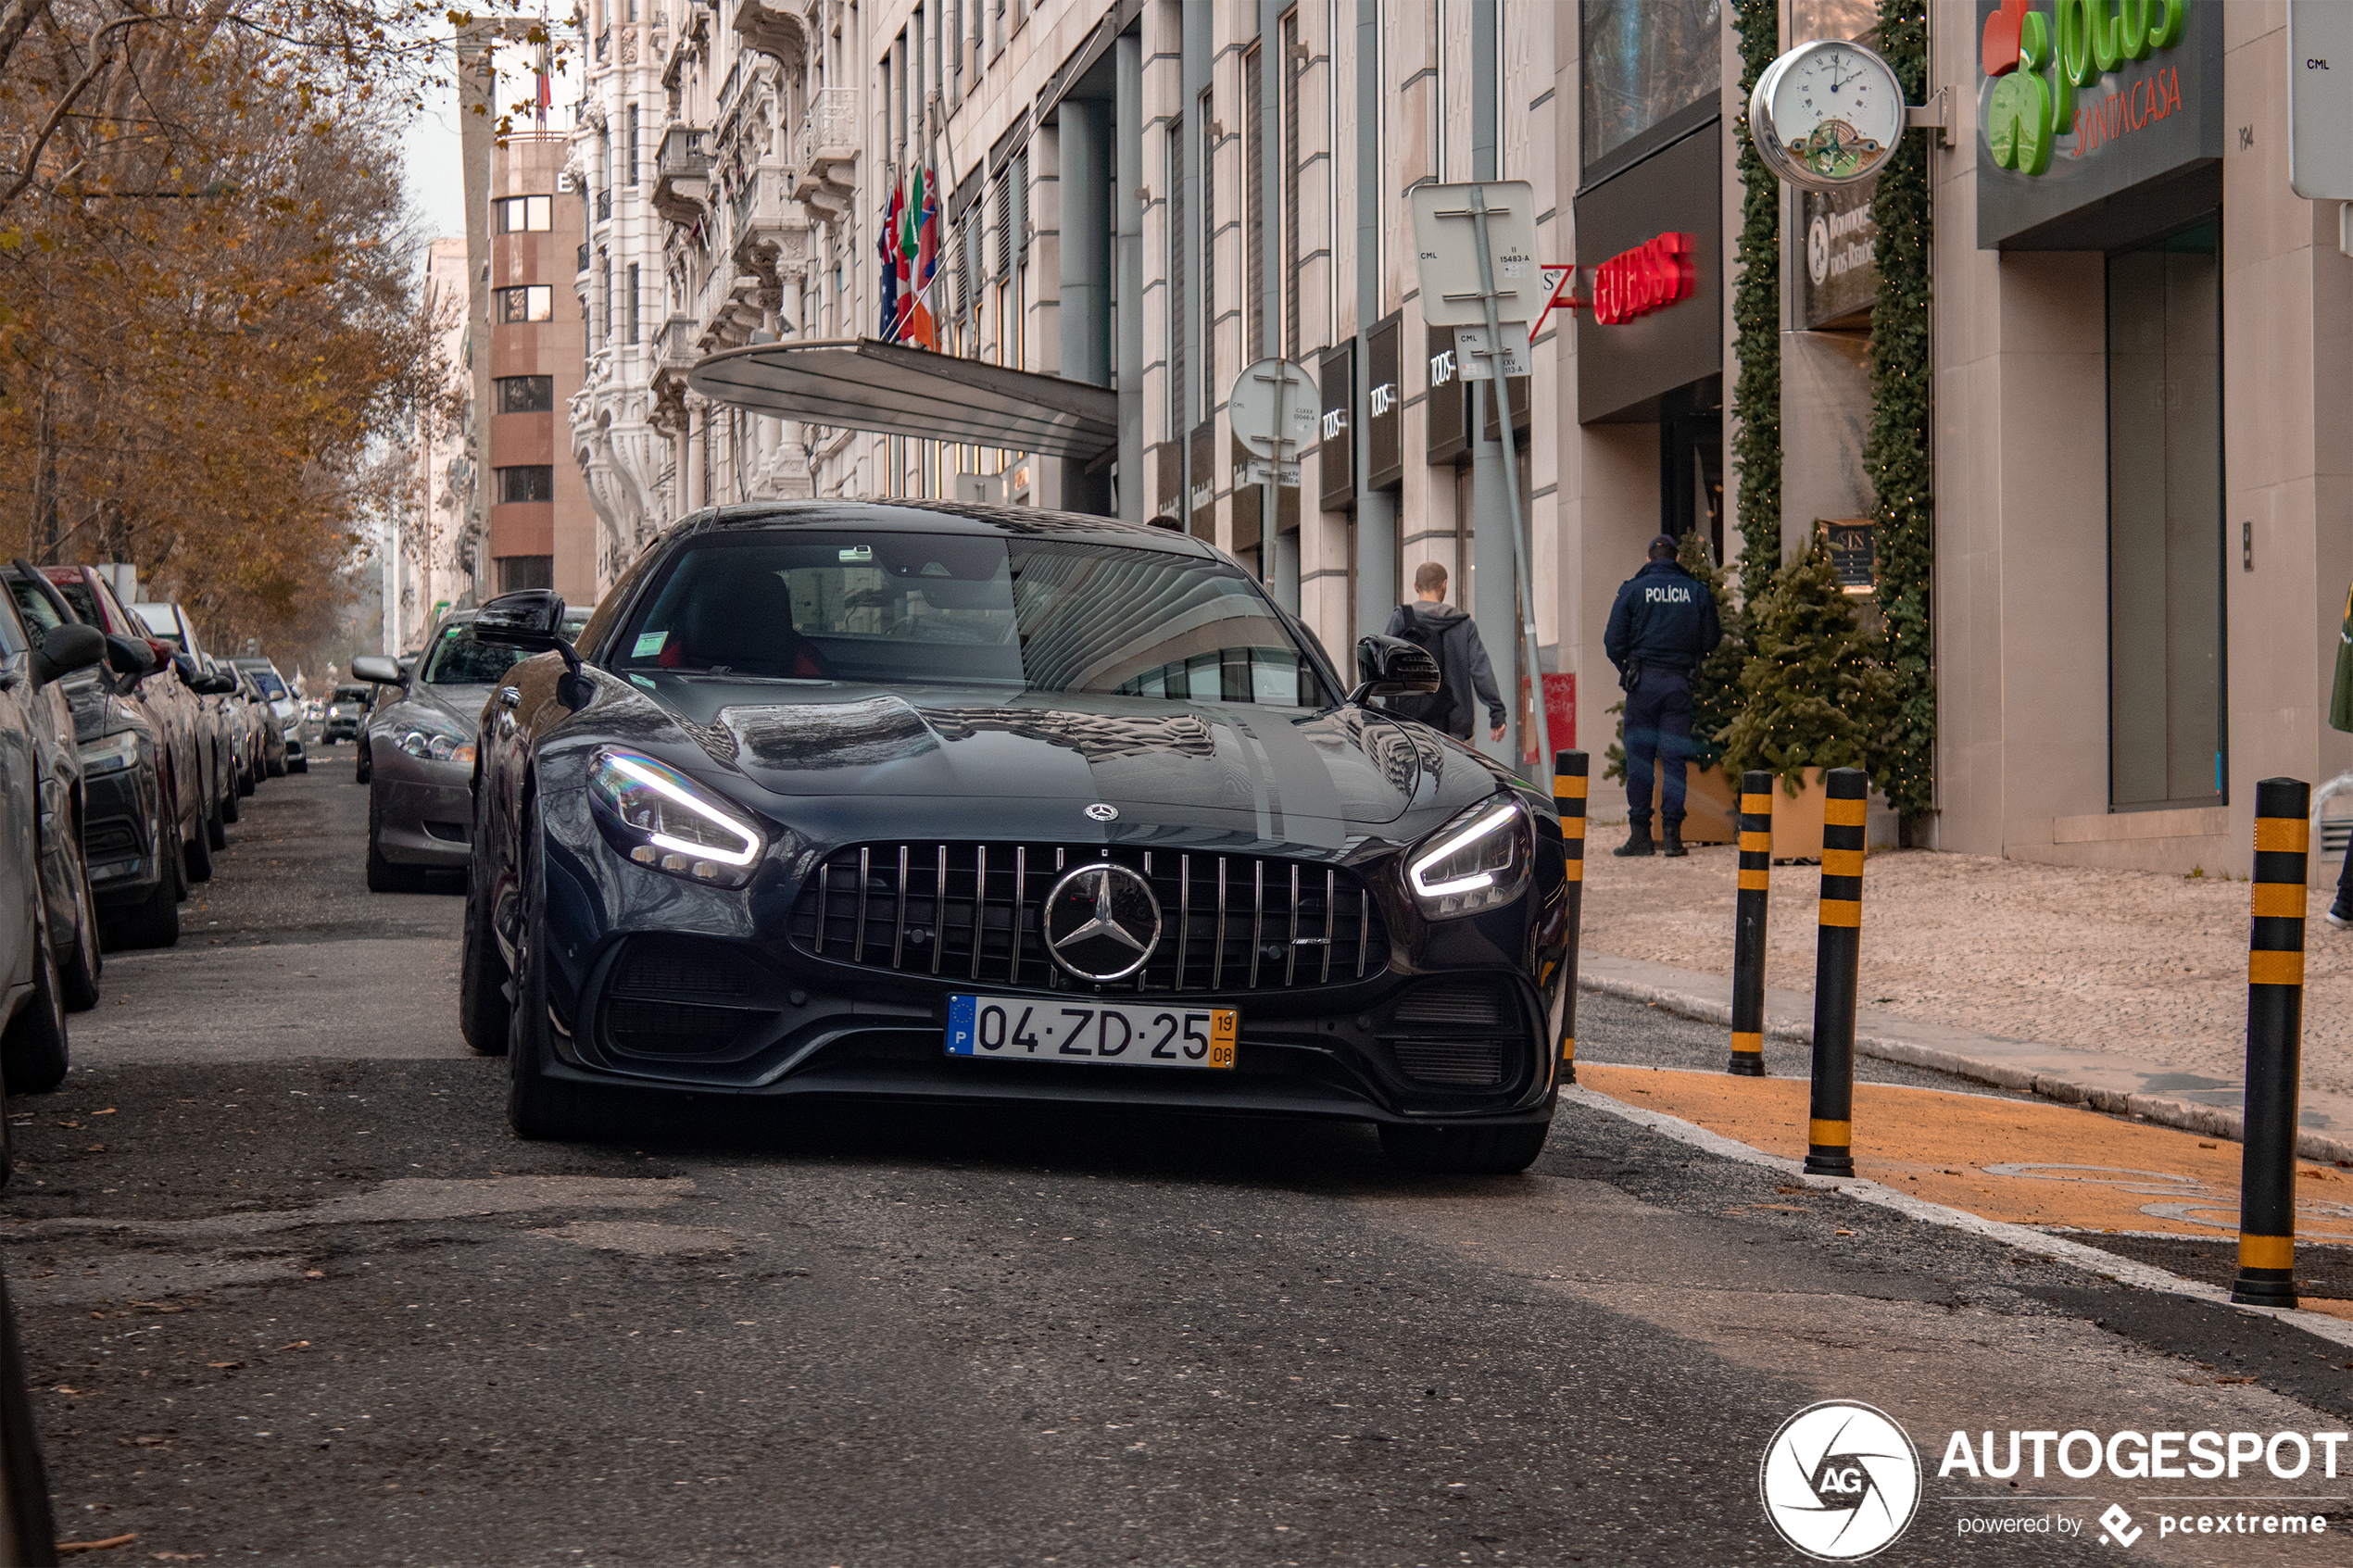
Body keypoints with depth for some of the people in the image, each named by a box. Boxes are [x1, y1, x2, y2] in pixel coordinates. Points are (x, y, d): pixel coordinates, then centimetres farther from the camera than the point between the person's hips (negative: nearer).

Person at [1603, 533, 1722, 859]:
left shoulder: (1632, 590, 0)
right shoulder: (1697, 591, 4)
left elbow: (1613, 642, -2)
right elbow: (1711, 640, 6)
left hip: (1643, 683, -1)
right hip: (1680, 682, 1)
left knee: (1639, 756, 2)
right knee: (1674, 758, 4)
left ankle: (1641, 834, 0)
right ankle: (1673, 832, 0)